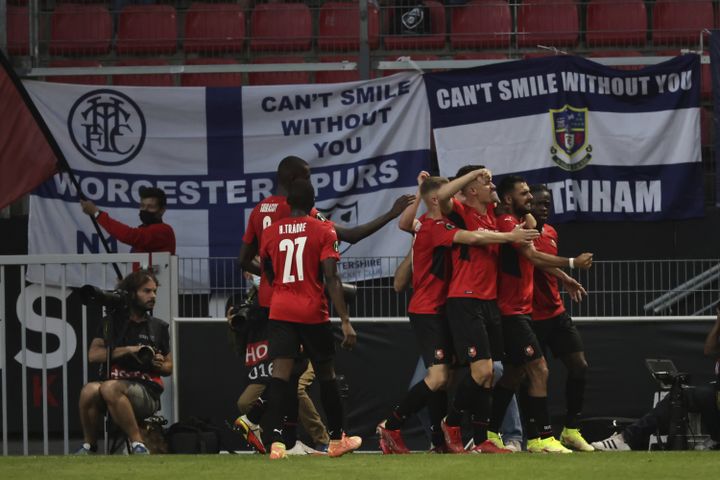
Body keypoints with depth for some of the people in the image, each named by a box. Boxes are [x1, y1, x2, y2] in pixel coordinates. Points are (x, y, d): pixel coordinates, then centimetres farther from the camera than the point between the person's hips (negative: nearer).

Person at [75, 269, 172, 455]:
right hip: (115, 381, 2)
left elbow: (169, 367, 22)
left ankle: (137, 444, -32)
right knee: (90, 390, -33)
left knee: (110, 388, -35)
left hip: (147, 392, -2)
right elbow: (93, 355, 2)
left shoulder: (158, 327, 16)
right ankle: (89, 445, -12)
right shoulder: (112, 322, 14)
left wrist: (160, 365, -2)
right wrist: (127, 350, -8)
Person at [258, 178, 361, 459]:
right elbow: (331, 279, -11)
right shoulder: (324, 231, -3)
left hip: (280, 311, 1)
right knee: (326, 374, 15)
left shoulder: (270, 233, 6)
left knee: (280, 373, -9)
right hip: (314, 313, -1)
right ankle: (336, 439, 27)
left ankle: (275, 441, -26)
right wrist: (345, 321, -12)